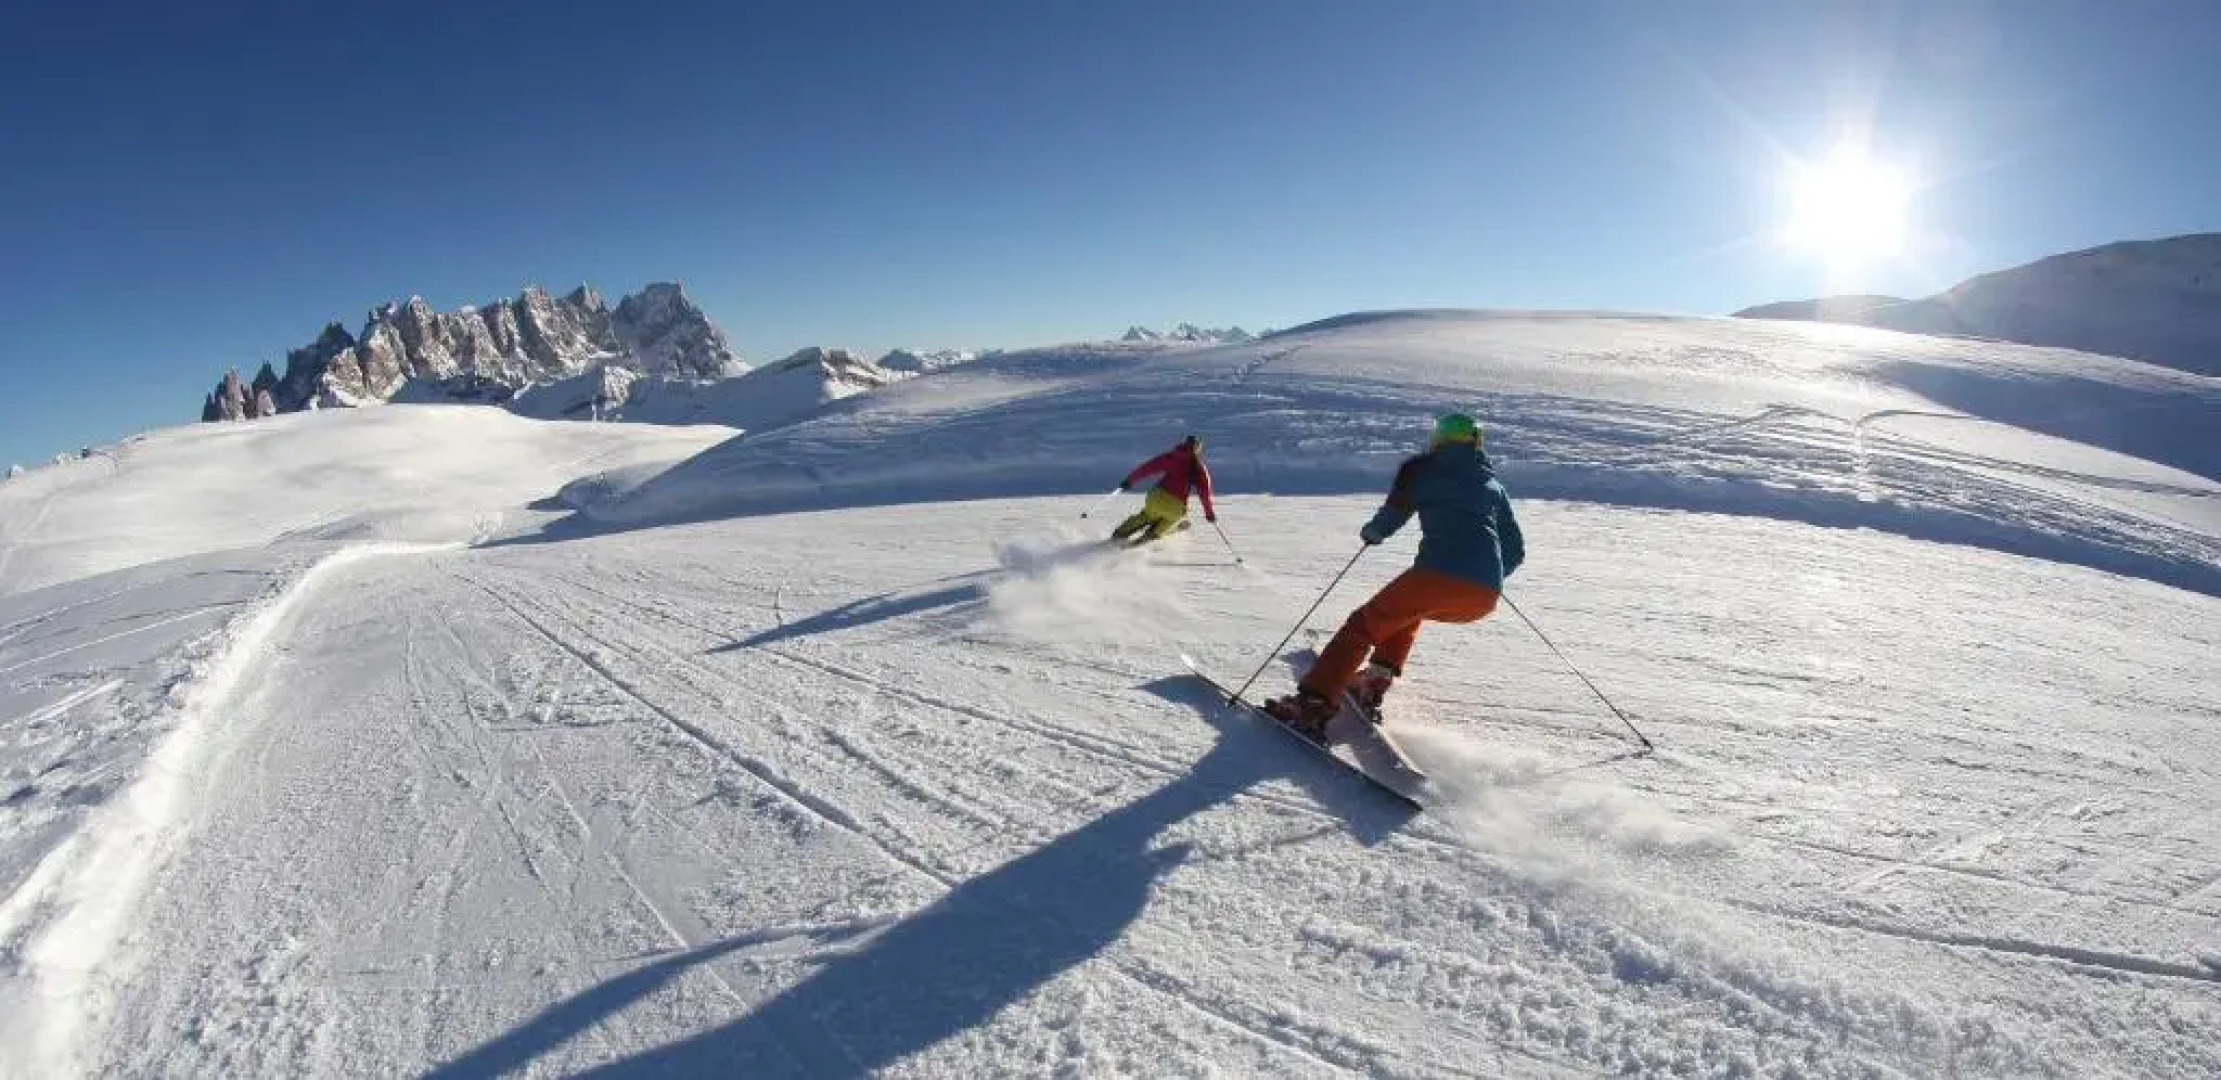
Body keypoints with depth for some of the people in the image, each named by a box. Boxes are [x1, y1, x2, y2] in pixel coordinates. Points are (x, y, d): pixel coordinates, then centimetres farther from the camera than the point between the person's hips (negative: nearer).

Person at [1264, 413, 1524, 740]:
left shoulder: (1422, 468, 14)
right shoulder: (1493, 484, 26)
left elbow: (1392, 516, 10)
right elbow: (1516, 551, 26)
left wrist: (1370, 532, 32)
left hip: (1439, 575, -5)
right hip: (1486, 598, 5)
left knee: (1364, 624, 9)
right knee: (1408, 613, 33)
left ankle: (1312, 705, -3)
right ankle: (1373, 686, 24)